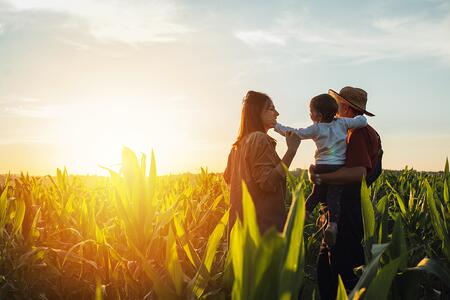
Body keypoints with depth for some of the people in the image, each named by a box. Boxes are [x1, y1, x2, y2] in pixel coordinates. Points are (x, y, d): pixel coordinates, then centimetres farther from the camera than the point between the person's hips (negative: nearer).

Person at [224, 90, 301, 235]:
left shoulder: (239, 143, 13)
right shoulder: (259, 139, -13)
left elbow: (227, 177, 23)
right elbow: (269, 182, -22)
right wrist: (291, 150, -21)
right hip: (263, 222, -10)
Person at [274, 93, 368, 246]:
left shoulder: (316, 128, 0)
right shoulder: (342, 123, 3)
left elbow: (295, 133, 2)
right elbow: (362, 121, 0)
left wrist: (277, 126, 12)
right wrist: (359, 118, 24)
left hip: (321, 167, 1)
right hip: (339, 167, 0)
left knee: (317, 194, 19)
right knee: (334, 196, -6)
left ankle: (303, 214, 15)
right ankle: (332, 223, -21)